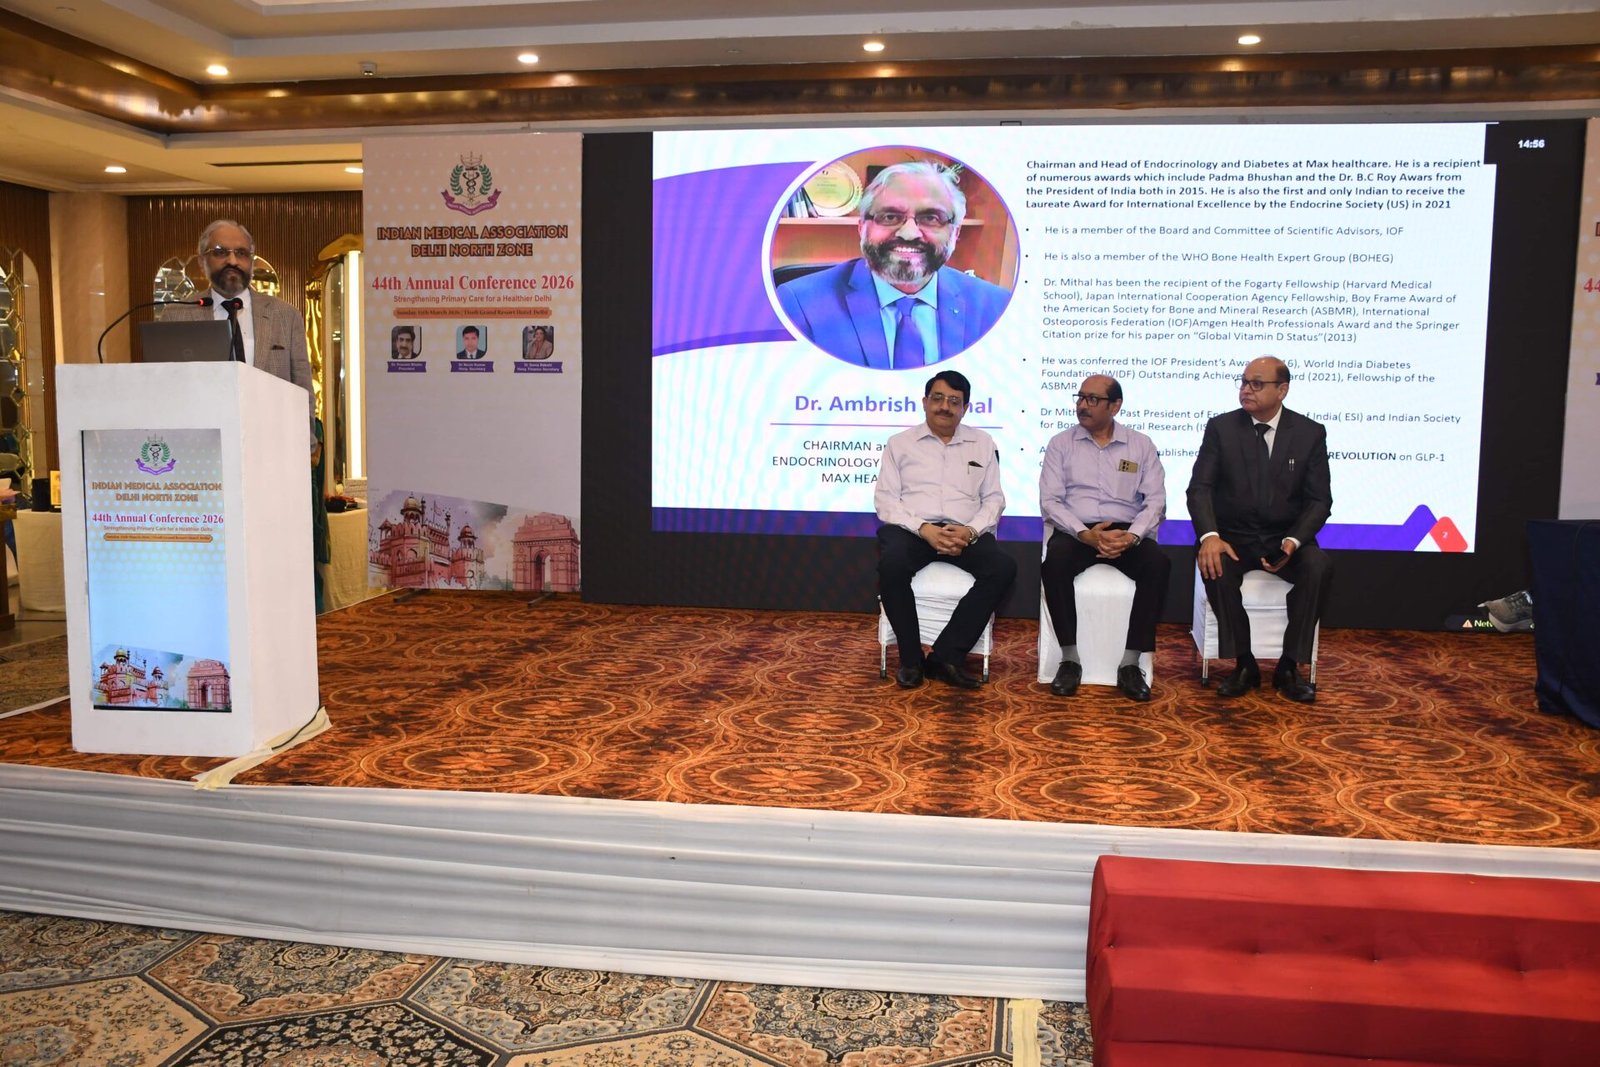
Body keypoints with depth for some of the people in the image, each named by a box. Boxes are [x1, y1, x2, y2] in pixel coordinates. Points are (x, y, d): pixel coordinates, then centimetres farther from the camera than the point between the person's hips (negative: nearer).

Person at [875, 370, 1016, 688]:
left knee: (1003, 567, -28)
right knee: (891, 565, -36)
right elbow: (885, 498, 3)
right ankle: (911, 658, -18)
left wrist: (970, 531, -10)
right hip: (911, 528, -2)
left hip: (965, 533, 2)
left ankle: (945, 655, -23)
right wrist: (924, 529, -15)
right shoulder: (900, 443, 12)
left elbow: (994, 499, 12)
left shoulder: (982, 443, 17)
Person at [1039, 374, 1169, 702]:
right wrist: (1085, 534, -17)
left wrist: (1131, 536, -17)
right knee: (1054, 560, -35)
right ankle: (1070, 659, -24)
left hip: (1127, 533, 1)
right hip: (1076, 532, 0)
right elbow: (1050, 500, 0)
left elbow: (1155, 500, 3)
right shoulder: (1061, 444, 9)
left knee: (1158, 563, -31)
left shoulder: (1141, 445, 10)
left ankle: (1131, 664, -23)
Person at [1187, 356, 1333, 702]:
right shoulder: (1221, 428, 1)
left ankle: (1289, 667, -18)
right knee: (1215, 566, -33)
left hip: (1285, 538, 1)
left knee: (1319, 566, -30)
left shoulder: (1310, 433, 2)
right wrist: (1209, 536, -27)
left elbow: (1320, 500, -1)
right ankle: (1244, 664, -19)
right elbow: (1200, 488, -7)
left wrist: (1294, 541, -21)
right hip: (1233, 537, 0)